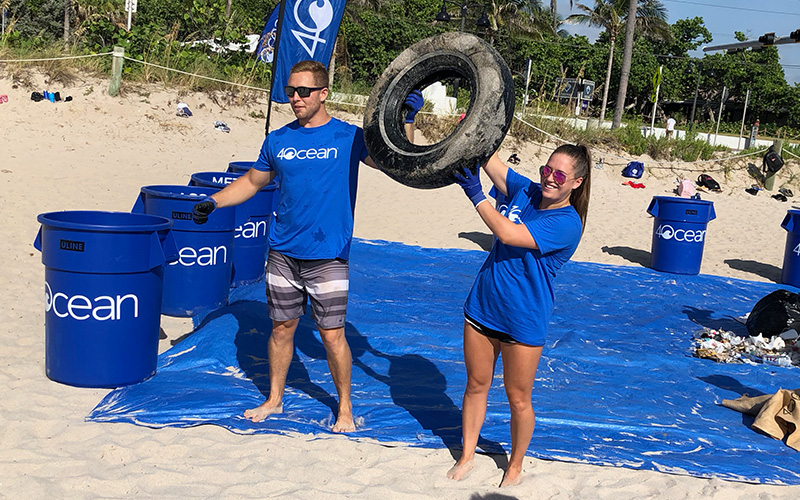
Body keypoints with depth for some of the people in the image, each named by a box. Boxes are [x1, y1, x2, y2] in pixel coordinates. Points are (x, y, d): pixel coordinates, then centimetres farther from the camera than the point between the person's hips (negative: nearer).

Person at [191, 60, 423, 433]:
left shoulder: (349, 137, -3)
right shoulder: (278, 140, 7)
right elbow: (253, 181, 19)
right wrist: (214, 201, 10)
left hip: (328, 255, -3)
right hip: (282, 252, 3)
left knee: (332, 334, 1)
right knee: (282, 327, 13)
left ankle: (345, 407, 21)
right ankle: (274, 399, 32)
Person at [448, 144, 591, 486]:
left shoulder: (567, 223, -19)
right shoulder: (525, 191, 0)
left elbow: (507, 234, -29)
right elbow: (490, 161, -3)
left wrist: (475, 194, -29)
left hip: (522, 322, -5)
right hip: (481, 307, 6)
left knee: (518, 399, 11)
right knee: (476, 385, 16)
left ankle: (515, 467, 32)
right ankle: (467, 457, 33)